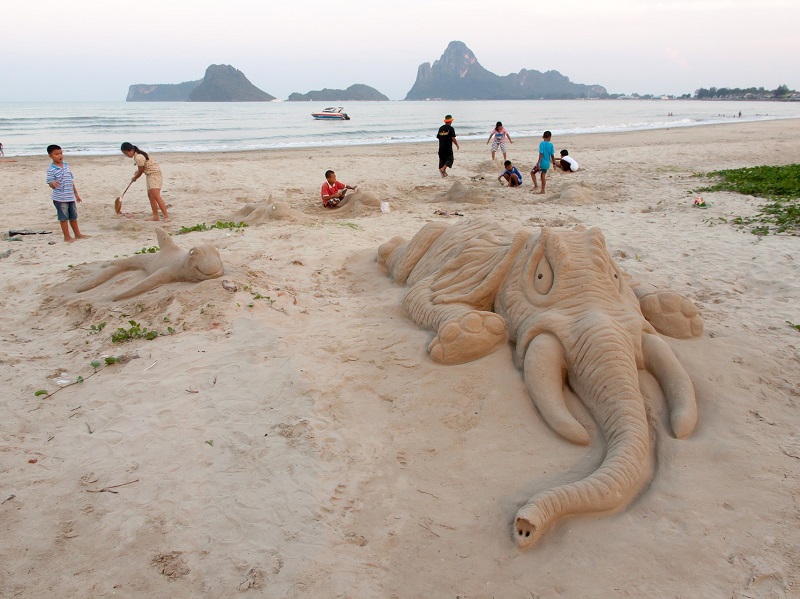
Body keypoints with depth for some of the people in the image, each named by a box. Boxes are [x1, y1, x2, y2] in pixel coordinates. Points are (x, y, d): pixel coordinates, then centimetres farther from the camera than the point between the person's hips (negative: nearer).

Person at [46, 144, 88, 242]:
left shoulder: (66, 165, 9)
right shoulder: (51, 169, -12)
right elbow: (50, 183, -14)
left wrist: (76, 194, 18)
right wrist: (53, 184, -39)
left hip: (70, 197, 6)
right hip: (60, 198, -6)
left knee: (73, 216, 17)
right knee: (64, 217, 3)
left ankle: (77, 234, 30)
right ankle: (67, 237, 12)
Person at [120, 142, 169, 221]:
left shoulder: (139, 157, -21)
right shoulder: (138, 154, 8)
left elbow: (140, 172, -11)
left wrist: (134, 178, 6)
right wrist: (137, 172, 14)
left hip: (154, 173, -11)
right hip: (150, 175, 11)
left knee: (156, 195, -21)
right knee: (150, 196, 6)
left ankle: (166, 216, -27)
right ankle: (156, 217, 6)